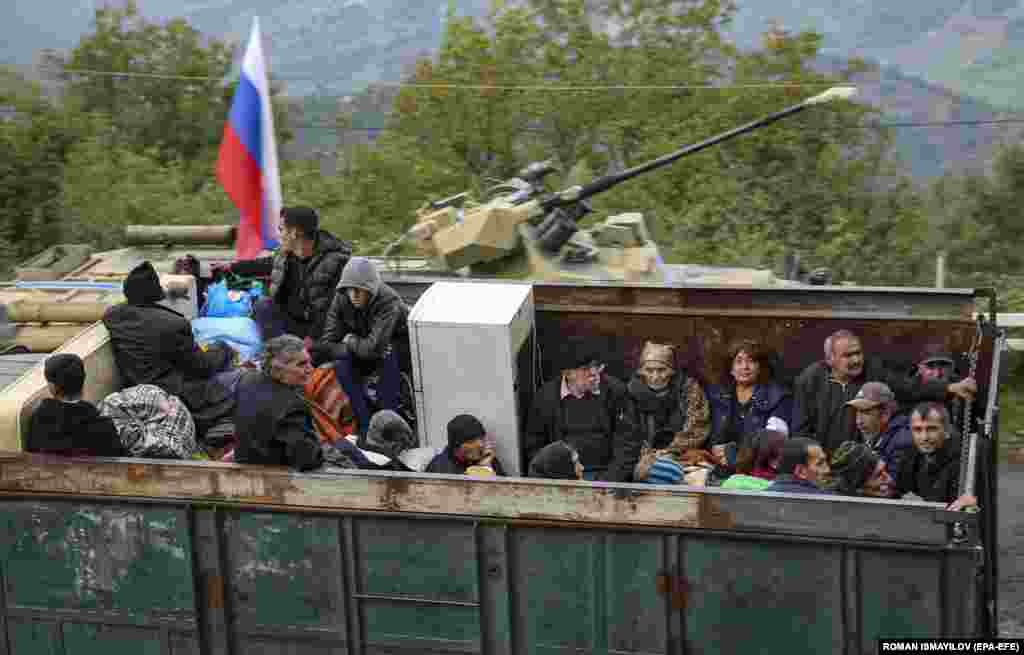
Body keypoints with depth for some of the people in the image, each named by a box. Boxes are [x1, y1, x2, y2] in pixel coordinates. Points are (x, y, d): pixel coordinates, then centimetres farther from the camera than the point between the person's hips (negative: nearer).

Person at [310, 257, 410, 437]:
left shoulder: (389, 302, -31)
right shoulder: (341, 300, -15)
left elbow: (373, 347, -40)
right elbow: (327, 344, -15)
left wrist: (350, 340, -22)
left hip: (399, 350, -5)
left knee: (387, 353, -37)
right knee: (341, 364, -24)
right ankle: (366, 426, -20)